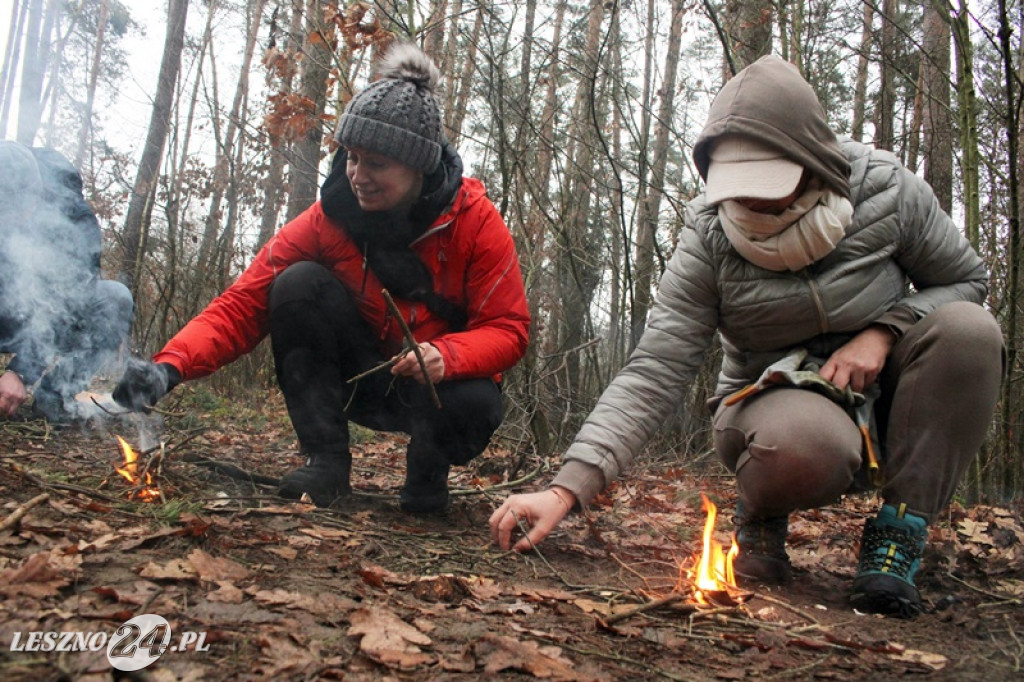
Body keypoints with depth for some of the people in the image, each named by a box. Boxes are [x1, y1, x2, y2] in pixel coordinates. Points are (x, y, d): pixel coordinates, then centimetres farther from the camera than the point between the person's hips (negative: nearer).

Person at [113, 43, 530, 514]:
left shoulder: (475, 220, -18)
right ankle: (326, 461, -16)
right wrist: (171, 366, -36)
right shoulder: (326, 220, -15)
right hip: (360, 382, 2)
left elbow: (507, 330, -16)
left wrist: (447, 356, -38)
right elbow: (242, 305, -19)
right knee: (298, 283, -23)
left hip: (441, 382, -2)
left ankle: (428, 469, 1)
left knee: (474, 405, -37)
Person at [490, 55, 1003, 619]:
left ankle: (897, 534, -12)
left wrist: (883, 331, -18)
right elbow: (653, 375, -24)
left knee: (968, 329, -27)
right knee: (800, 445, -40)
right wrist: (566, 489, -34)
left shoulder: (888, 191, -13)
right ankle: (761, 517, 0)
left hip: (883, 401, 4)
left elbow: (966, 280, 3)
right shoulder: (708, 239, -18)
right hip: (779, 400, -3)